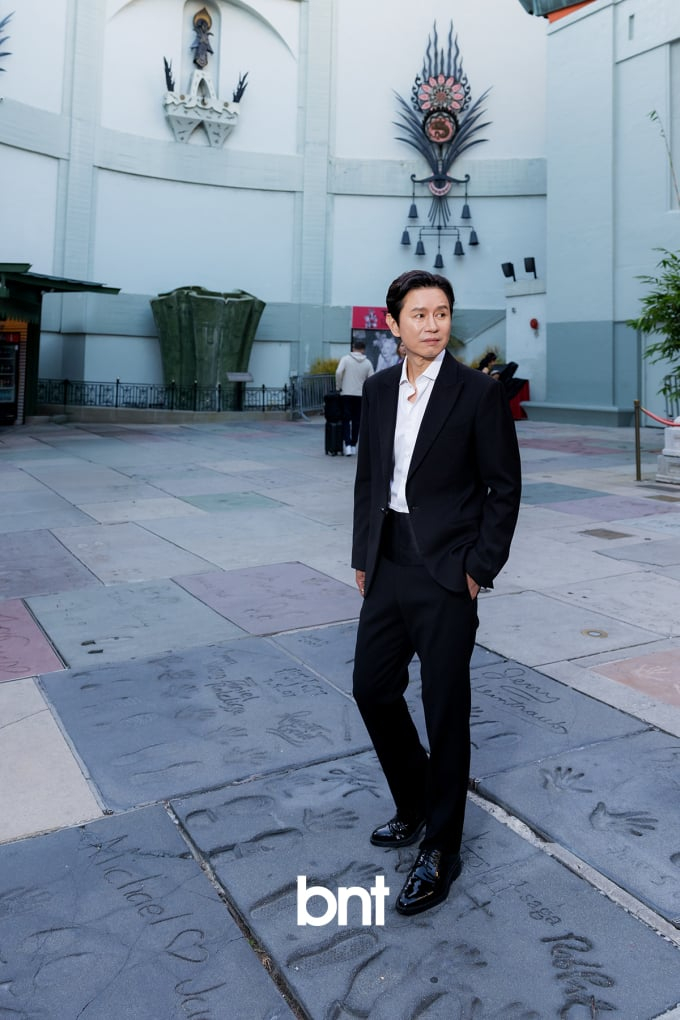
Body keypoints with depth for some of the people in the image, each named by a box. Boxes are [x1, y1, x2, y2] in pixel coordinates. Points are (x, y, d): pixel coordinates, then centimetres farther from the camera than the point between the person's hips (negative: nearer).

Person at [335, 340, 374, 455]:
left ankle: (347, 445, -11)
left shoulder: (345, 359, -3)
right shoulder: (367, 363, 3)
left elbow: (338, 372, -15)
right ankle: (353, 445, 16)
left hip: (346, 393, -2)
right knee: (356, 420, 11)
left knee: (346, 420, 2)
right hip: (360, 394, 2)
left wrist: (339, 386, -2)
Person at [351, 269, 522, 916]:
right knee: (372, 688, 14)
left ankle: (440, 850, 22)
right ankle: (414, 805, 39)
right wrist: (363, 556, 10)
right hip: (388, 567, 6)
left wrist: (479, 568, -10)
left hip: (445, 573, -6)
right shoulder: (378, 390, 7)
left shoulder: (478, 393, -8)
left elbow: (504, 487, -6)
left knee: (445, 710, 4)